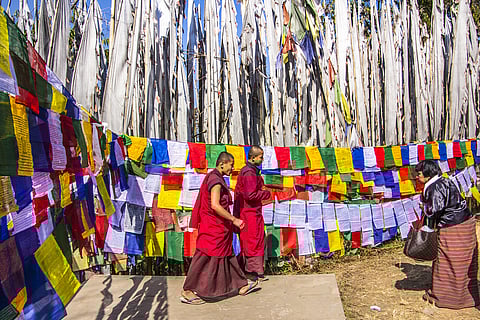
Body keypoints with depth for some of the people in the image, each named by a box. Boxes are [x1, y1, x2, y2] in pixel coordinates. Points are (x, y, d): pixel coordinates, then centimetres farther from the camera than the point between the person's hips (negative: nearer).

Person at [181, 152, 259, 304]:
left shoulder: (215, 178, 13)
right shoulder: (216, 180, -19)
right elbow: (215, 205, -27)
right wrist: (234, 220, -22)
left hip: (218, 226, 11)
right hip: (213, 227, -11)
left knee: (227, 256, 17)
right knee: (206, 258, -1)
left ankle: (241, 285, 28)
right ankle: (187, 292, 9)